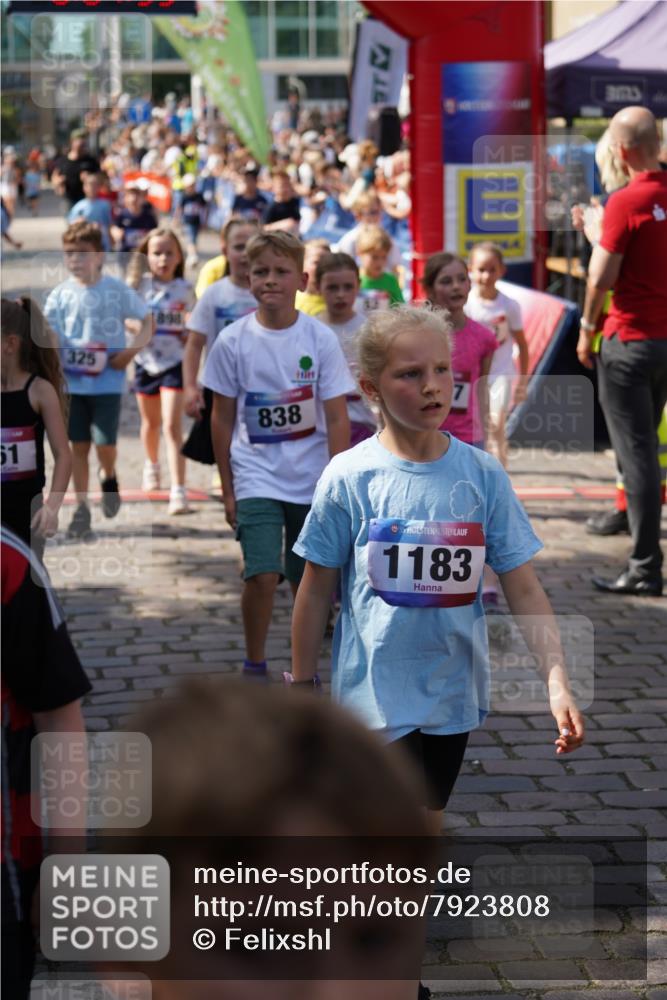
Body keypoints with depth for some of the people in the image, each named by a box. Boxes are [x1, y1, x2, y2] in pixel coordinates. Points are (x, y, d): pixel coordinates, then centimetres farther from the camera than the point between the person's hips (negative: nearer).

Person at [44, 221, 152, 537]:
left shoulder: (117, 290, -4)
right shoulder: (60, 294, 1)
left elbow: (146, 322, 3)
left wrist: (130, 351, -10)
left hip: (108, 382, -2)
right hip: (72, 382, 2)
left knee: (105, 443, -8)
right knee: (78, 446, 5)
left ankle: (109, 478, 26)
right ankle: (81, 509, 16)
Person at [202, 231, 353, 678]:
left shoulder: (321, 339, -6)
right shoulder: (232, 341, -4)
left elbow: (337, 417, -4)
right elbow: (222, 417, 3)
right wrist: (227, 490, 4)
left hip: (311, 480, 1)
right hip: (256, 477, -1)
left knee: (307, 581, 9)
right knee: (262, 575, -13)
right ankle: (254, 666, 6)